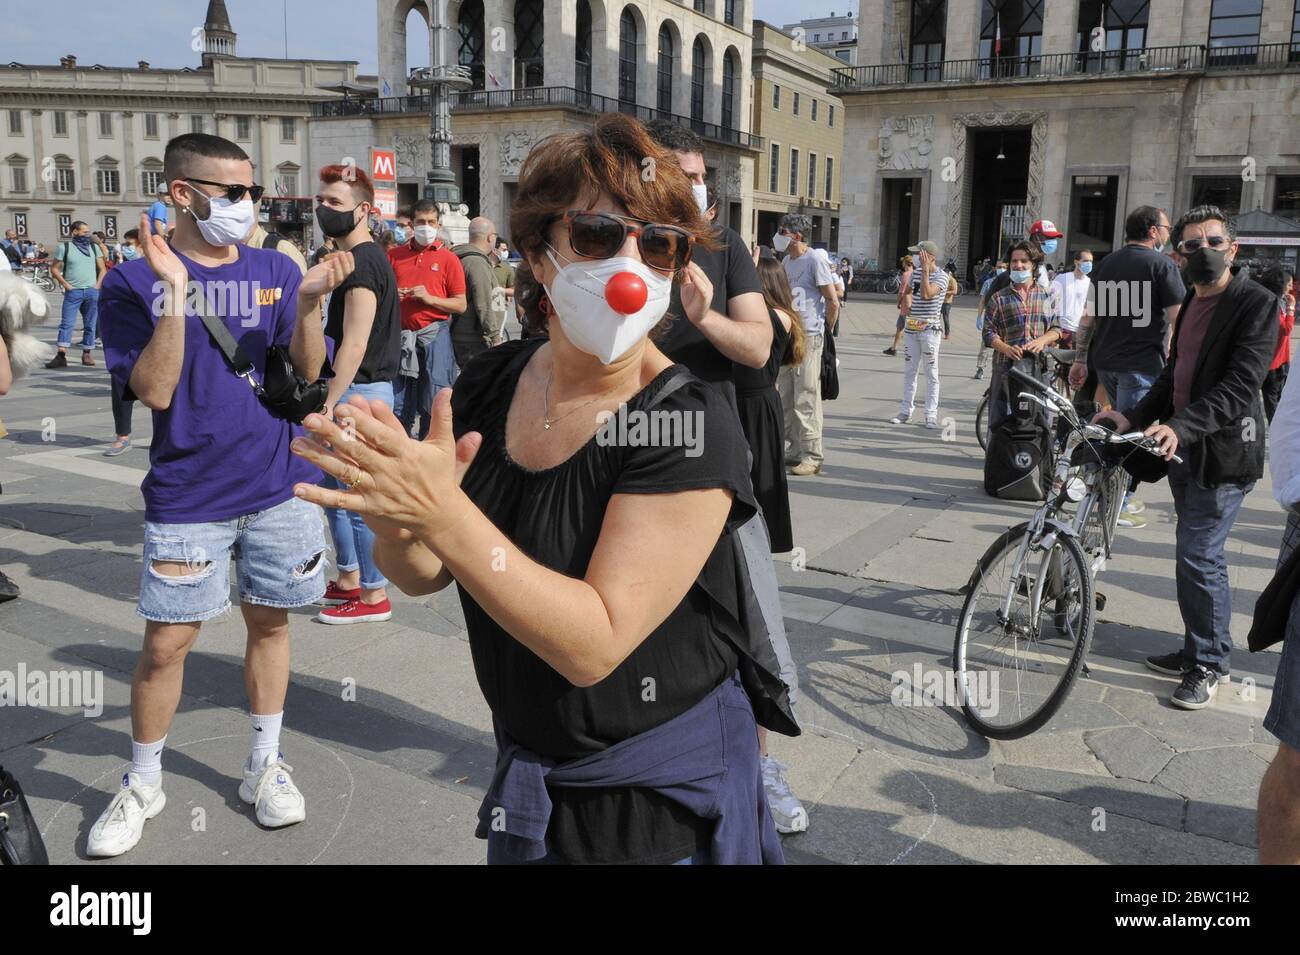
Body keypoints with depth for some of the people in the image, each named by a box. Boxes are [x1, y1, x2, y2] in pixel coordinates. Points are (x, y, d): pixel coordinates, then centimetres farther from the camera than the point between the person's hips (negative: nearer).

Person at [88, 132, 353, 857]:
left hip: (280, 485, 3)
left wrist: (308, 304, -19)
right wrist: (175, 294, -22)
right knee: (166, 642, 2)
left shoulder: (277, 271, 4)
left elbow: (307, 373, -1)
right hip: (188, 496, -2)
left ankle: (266, 764, 29)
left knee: (270, 621, 12)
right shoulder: (136, 282, -4)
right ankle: (143, 784, 25)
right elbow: (154, 391, -14)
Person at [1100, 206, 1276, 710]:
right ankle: (1201, 650, 28)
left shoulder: (1255, 303, -13)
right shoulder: (1192, 301, 14)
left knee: (1198, 558, -6)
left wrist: (1181, 426, -35)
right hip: (1183, 447, 8)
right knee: (1201, 555, 16)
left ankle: (1209, 665, 9)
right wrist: (1136, 417, 6)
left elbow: (1241, 384, -24)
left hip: (1223, 451, -8)